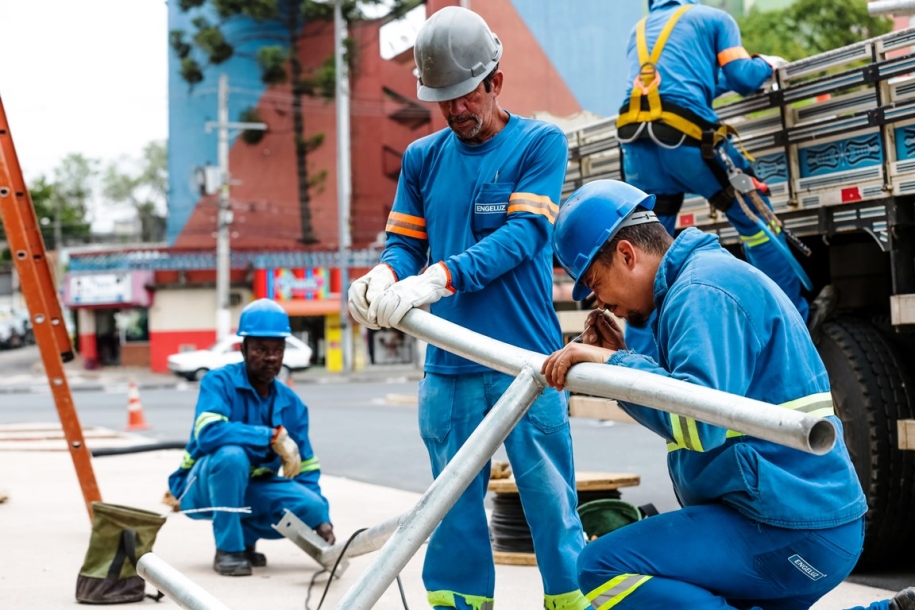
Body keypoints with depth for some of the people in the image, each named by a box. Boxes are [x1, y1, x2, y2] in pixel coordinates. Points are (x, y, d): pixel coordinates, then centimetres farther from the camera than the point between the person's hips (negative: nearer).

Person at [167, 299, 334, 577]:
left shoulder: (291, 405, -2)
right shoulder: (219, 382, -17)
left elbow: (305, 469, -1)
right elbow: (208, 432, -36)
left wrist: (321, 519, -15)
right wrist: (273, 436, -37)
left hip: (252, 491, 5)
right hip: (204, 488, -4)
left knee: (311, 507, -22)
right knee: (232, 454, -36)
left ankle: (245, 535, 8)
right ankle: (228, 549, -18)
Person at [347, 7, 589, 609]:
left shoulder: (540, 143, 0)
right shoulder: (422, 158, 12)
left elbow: (522, 236, -12)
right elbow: (405, 243, 11)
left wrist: (438, 279, -25)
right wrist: (385, 275, -14)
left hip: (527, 360, -4)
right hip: (448, 365, 4)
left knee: (551, 505, -1)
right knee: (455, 508, 10)